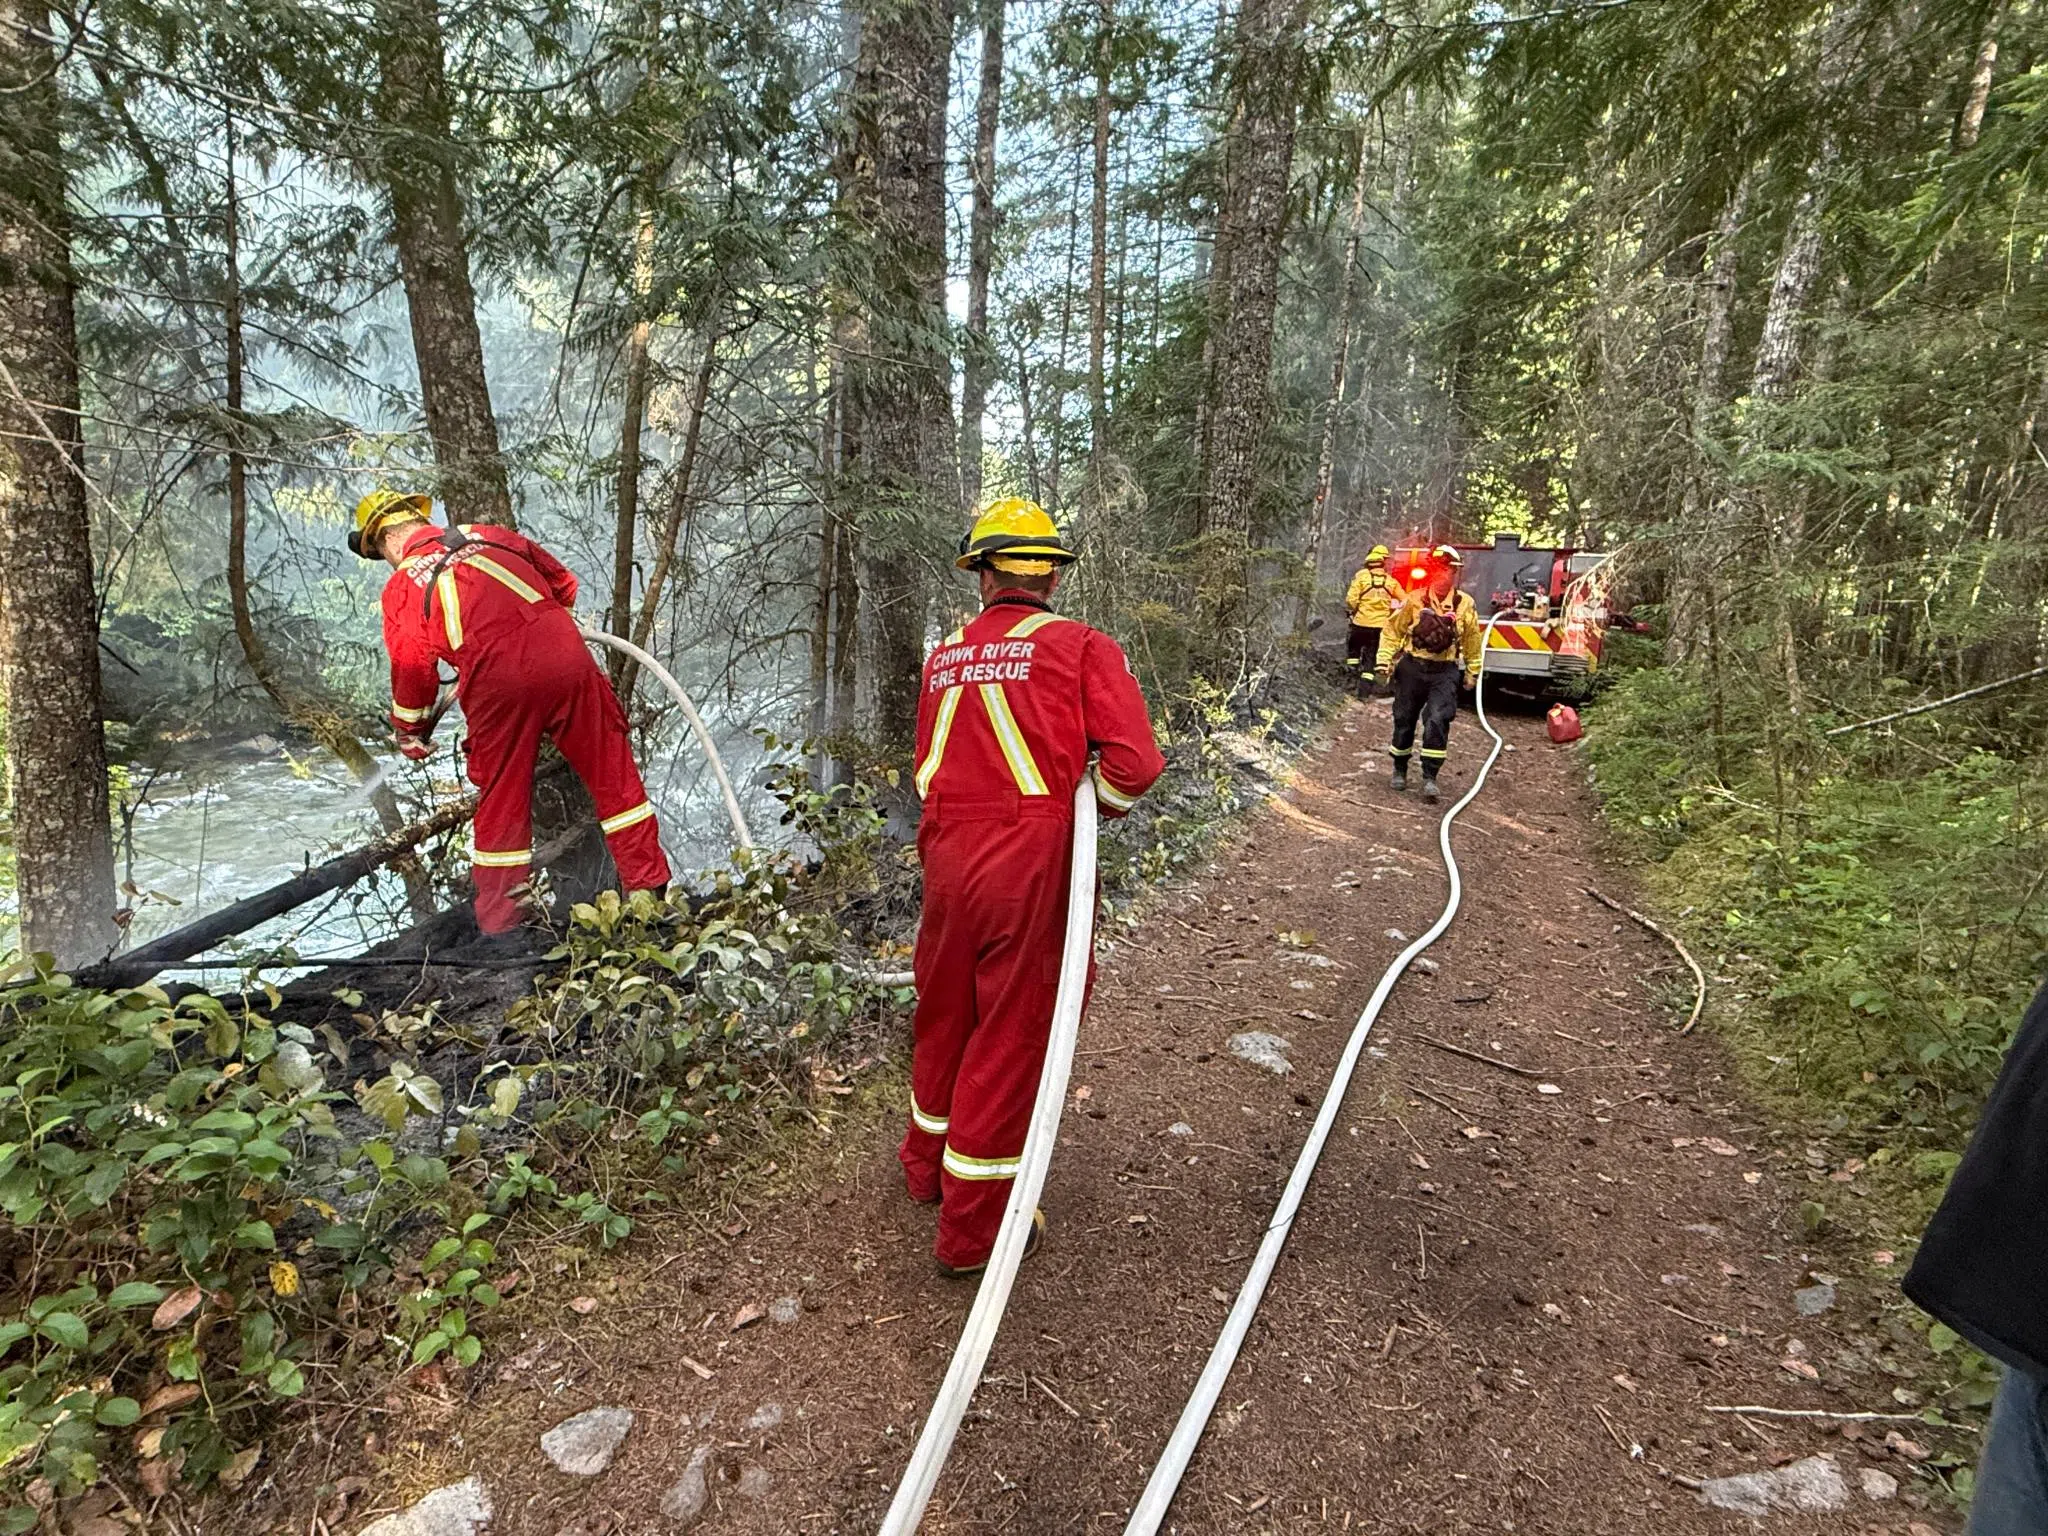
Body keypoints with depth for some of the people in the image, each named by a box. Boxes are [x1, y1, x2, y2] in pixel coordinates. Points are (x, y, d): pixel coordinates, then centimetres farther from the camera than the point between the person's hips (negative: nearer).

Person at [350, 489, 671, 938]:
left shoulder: (401, 586, 15)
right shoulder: (487, 535, 22)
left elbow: (412, 671, 15)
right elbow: (565, 584, 27)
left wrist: (411, 736, 31)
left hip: (497, 681, -2)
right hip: (564, 656, 2)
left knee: (502, 799, 14)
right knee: (612, 772, 11)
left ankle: (500, 922, 25)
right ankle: (650, 887, 16)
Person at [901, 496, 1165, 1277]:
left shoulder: (943, 655, 10)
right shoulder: (1082, 647, -4)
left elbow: (927, 766, 9)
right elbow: (1132, 763, -11)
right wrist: (1095, 804, 7)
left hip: (946, 853, 5)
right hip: (1031, 860, -4)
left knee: (944, 1014, 22)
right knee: (1010, 1034, 8)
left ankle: (929, 1164, 46)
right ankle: (974, 1225, 22)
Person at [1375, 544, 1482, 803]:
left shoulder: (1464, 604, 0)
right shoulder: (1415, 600, -4)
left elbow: (1471, 640, 12)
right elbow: (1392, 631, 2)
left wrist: (1472, 672, 16)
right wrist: (1384, 663, -5)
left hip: (1444, 671, 0)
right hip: (1412, 667, 1)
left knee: (1437, 721, -16)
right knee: (1404, 721, 10)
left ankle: (1430, 777, -9)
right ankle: (1400, 770, 29)